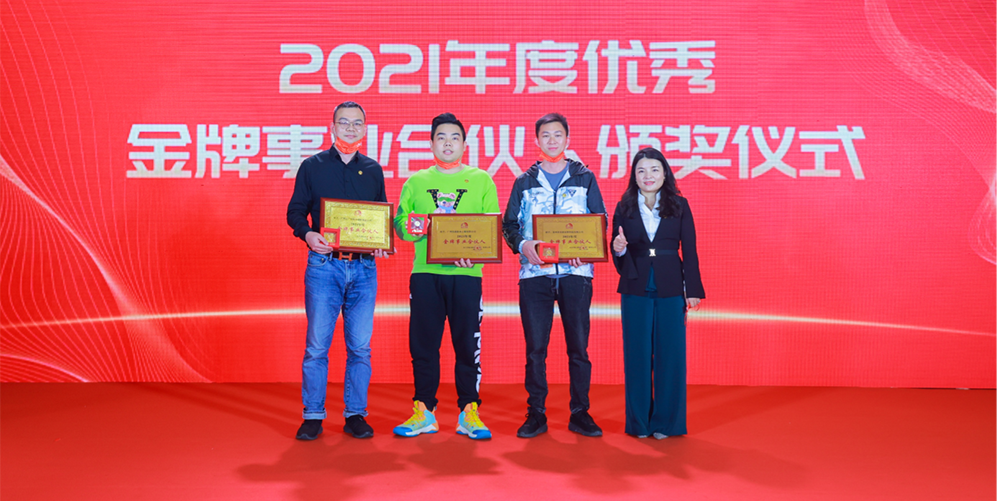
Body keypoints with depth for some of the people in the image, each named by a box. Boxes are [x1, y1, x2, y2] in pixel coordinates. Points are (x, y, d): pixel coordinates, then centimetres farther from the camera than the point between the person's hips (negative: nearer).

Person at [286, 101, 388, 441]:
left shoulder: (373, 170, 14)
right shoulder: (312, 166, 8)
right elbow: (295, 211, 6)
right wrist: (307, 233, -14)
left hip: (363, 267, 2)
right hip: (323, 265, -2)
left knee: (360, 346, 4)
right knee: (317, 345, -1)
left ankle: (355, 415, 14)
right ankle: (313, 416, 10)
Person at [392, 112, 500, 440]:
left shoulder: (481, 180, 10)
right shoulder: (415, 182, 14)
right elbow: (401, 224, 6)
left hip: (466, 274, -1)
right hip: (425, 272, 1)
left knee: (468, 344, 0)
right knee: (422, 343, 3)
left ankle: (469, 413, 10)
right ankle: (424, 412, 14)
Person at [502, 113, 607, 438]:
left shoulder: (585, 179, 10)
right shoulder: (524, 182, 11)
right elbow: (508, 225, 9)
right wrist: (523, 246, -11)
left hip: (576, 272, 0)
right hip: (534, 273, 0)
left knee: (579, 346, 2)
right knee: (535, 348, 2)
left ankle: (580, 414, 13)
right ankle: (536, 414, 12)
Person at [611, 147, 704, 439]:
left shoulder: (679, 206, 5)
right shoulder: (624, 208, 5)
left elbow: (689, 251, 4)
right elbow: (619, 256, 7)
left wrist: (693, 290, -1)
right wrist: (618, 248, -16)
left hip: (670, 290, 0)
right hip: (636, 290, 0)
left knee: (670, 355, 2)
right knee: (637, 355, 5)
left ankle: (666, 421, 16)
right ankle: (639, 422, 16)